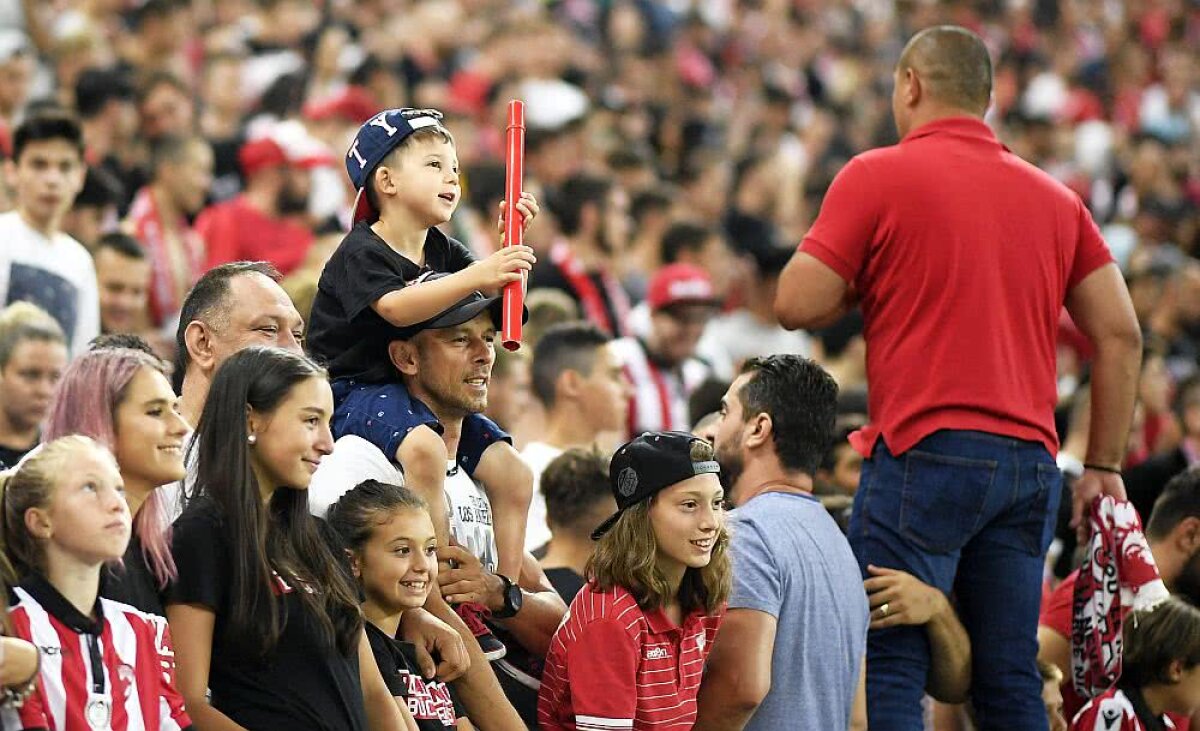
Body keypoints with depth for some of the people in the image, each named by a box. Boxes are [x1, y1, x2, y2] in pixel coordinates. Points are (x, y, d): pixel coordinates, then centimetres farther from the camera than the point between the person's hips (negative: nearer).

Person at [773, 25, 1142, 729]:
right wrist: (1103, 467, 16)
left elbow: (796, 305, -5)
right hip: (1031, 460, 5)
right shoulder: (1055, 197, 15)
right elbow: (1120, 334, 11)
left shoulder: (877, 176, 0)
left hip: (925, 452, -5)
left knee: (888, 669, -5)